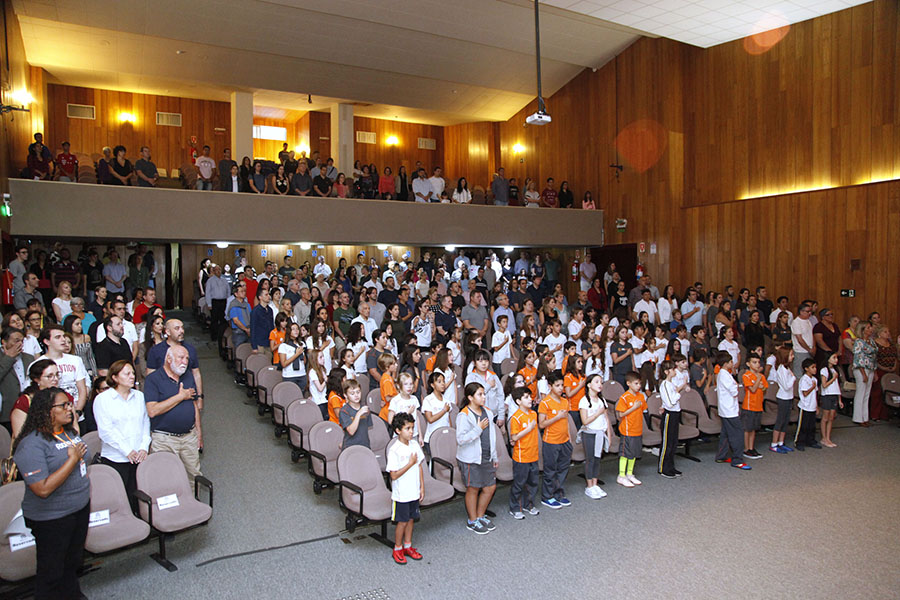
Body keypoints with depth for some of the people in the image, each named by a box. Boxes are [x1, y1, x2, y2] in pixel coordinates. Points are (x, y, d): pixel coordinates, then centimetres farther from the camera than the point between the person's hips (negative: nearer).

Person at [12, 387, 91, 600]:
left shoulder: (69, 432, 2)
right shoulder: (32, 444, -23)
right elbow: (43, 489, -29)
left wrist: (86, 493, 15)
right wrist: (73, 458, -26)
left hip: (80, 509, 7)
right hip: (51, 518, -7)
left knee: (73, 560, 24)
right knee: (51, 572, 11)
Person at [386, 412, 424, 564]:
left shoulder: (415, 445, -1)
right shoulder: (394, 450, -20)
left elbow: (419, 467, 7)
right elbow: (394, 475, -20)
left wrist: (422, 488, 7)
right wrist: (410, 463, -21)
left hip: (414, 492, 6)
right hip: (401, 494, -5)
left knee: (410, 519, 17)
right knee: (402, 522, 6)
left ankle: (408, 547, 33)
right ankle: (397, 550, 25)